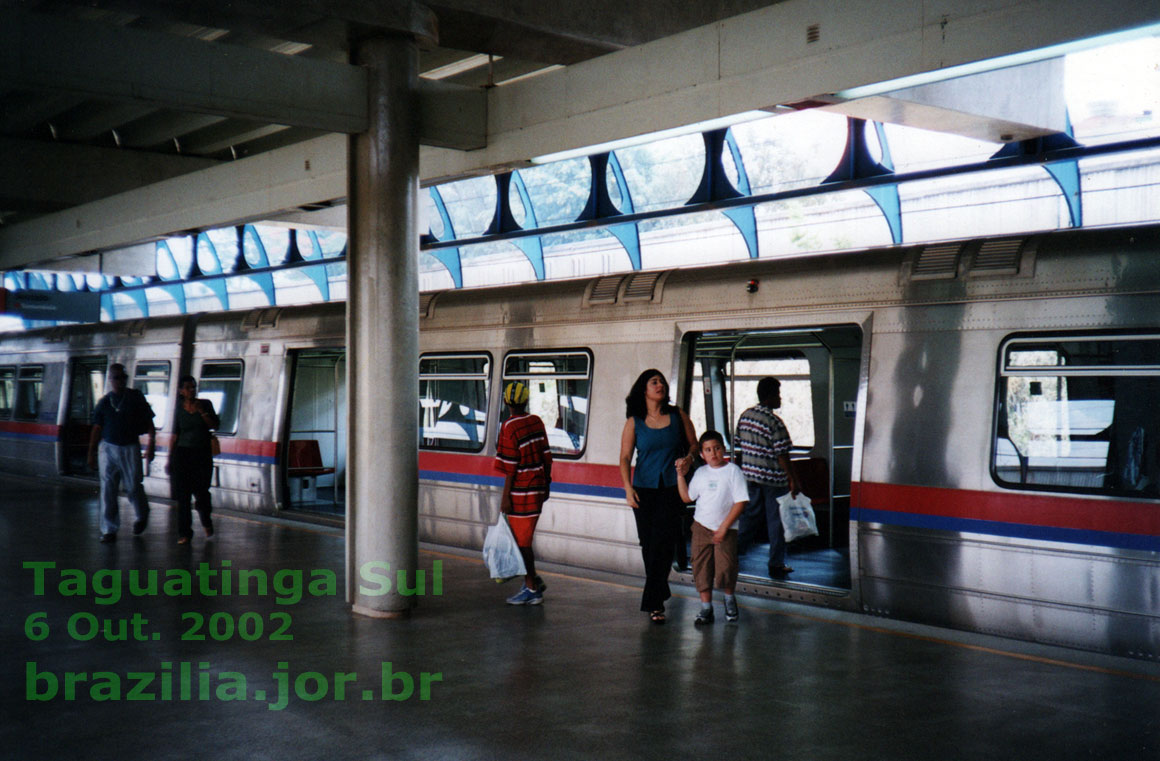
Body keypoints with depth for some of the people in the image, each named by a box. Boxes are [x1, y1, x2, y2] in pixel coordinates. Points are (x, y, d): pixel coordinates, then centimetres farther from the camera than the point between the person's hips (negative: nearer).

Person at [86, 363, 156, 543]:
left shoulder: (136, 397, 1)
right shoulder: (104, 402, 7)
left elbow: (149, 422, 2)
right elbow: (97, 429, 10)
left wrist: (151, 443, -8)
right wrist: (92, 453, 8)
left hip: (130, 448, -2)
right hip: (108, 447, 2)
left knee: (133, 486, 3)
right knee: (108, 490, 0)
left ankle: (142, 516, 32)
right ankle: (109, 530, 7)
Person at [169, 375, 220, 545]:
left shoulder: (205, 404, 2)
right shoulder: (180, 408, 4)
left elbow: (215, 425, -5)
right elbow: (175, 435, 8)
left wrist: (201, 411, -17)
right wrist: (170, 459, 7)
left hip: (203, 454, 0)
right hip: (183, 453, 1)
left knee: (201, 492, 0)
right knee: (183, 495, -4)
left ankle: (206, 522, 30)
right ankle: (184, 534, 2)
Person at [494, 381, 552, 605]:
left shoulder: (509, 427, -15)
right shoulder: (537, 422, 5)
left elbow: (510, 467, -16)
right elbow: (546, 457, 10)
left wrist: (505, 496, -12)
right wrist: (546, 484, 20)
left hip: (521, 491, -7)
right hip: (537, 488, 7)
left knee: (522, 540, 1)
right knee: (523, 537, 19)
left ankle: (532, 588, 6)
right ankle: (531, 581, 24)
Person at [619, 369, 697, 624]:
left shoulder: (677, 416, 4)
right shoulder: (634, 422, 3)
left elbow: (694, 443, 13)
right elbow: (625, 457, 1)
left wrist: (689, 457, -9)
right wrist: (628, 487, -12)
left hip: (672, 488, -1)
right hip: (644, 489, 1)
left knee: (663, 542, -10)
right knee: (648, 543, 6)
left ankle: (653, 602, -7)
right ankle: (659, 595, 24)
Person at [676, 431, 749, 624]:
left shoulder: (733, 471, -7)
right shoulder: (700, 473, 7)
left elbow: (741, 501, -10)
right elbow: (687, 497, 15)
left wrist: (724, 526, -13)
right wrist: (681, 475, 4)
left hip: (725, 530, -4)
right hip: (701, 527, 4)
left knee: (725, 569, -9)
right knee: (701, 568, 2)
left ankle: (729, 598, 21)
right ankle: (706, 608, 14)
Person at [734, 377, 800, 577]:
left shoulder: (745, 415, 4)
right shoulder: (774, 422, -17)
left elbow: (738, 448, 11)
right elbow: (782, 455, -18)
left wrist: (739, 470, 21)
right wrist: (792, 480, -12)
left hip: (750, 475, 6)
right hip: (773, 479, -6)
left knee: (750, 515, 17)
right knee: (776, 521, 4)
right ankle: (776, 565, 10)